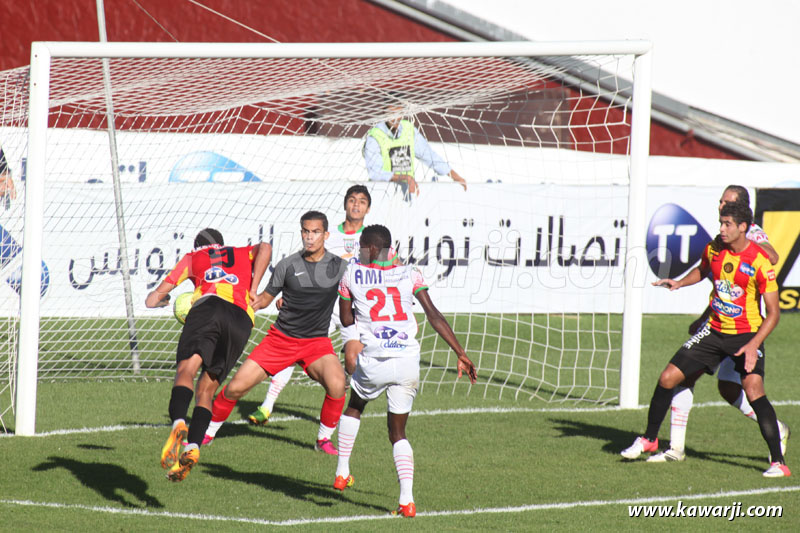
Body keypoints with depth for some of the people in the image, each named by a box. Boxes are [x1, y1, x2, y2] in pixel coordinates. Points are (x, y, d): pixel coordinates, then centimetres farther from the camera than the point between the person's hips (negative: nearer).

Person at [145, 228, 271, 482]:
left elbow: (153, 299, 31)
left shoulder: (193, 257, 32)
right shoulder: (243, 254, 36)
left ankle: (178, 425, -48)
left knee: (186, 369, -19)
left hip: (209, 304, -2)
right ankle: (192, 448, -16)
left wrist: (161, 299, 55)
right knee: (207, 389, 6)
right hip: (242, 318, 2)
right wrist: (252, 290, 12)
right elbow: (265, 249, 10)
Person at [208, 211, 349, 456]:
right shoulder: (287, 265, -4)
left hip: (316, 342, -1)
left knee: (336, 385, -29)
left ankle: (324, 439, -5)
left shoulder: (339, 266, -4)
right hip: (280, 338, 1)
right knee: (235, 388, -6)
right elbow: (265, 298, 8)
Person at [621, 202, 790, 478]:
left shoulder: (760, 262, -18)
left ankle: (778, 461, -18)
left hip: (747, 334, -5)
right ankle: (649, 439, 22)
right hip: (714, 330, 5)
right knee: (668, 377, 0)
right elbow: (702, 270, 23)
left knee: (753, 390, -25)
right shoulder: (713, 249, -2)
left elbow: (773, 312, -16)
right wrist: (680, 282, 2)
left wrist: (753, 345, -26)